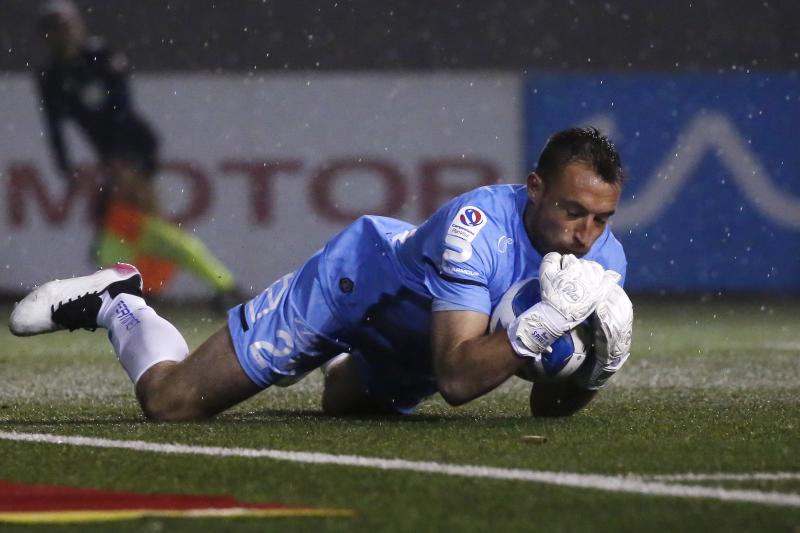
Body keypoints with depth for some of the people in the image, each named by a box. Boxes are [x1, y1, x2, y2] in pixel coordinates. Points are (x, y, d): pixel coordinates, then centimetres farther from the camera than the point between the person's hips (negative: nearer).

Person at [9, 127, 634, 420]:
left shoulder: (601, 260, -22)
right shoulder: (478, 226, -42)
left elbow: (550, 406, -14)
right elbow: (456, 380, -47)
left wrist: (599, 366, -34)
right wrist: (542, 325, -58)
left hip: (413, 342, 6)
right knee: (170, 400, -2)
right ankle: (116, 305, 25)